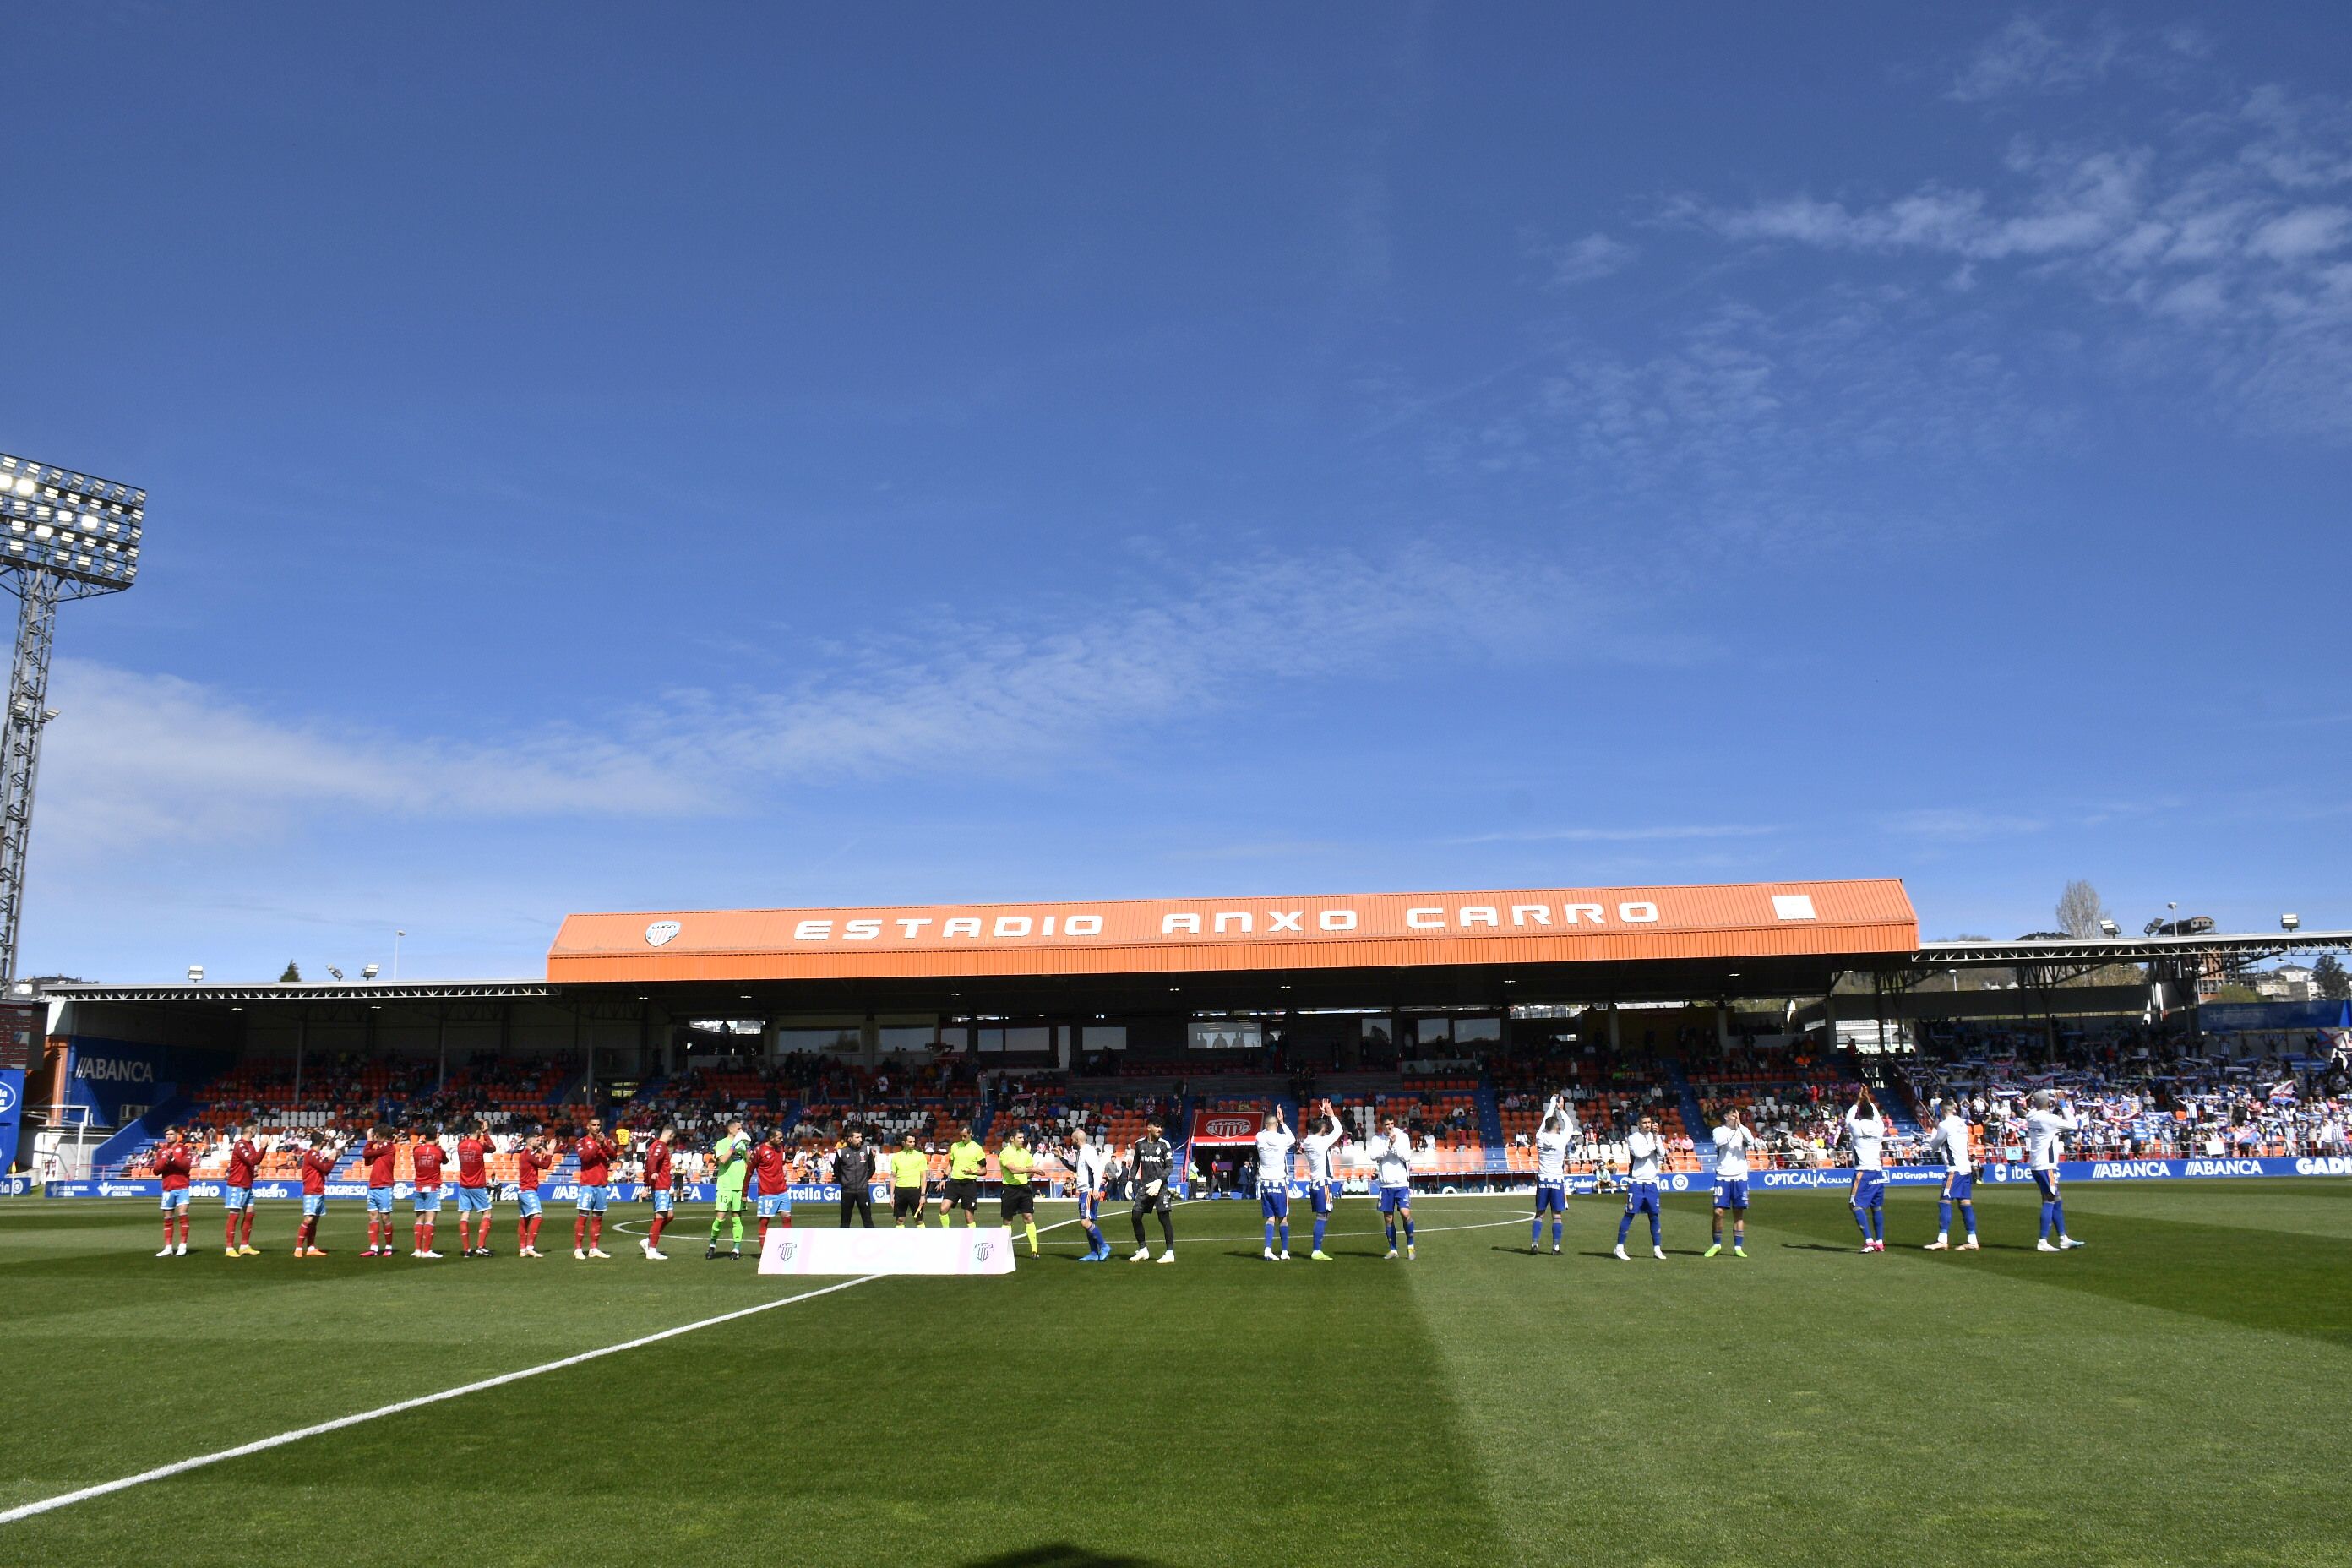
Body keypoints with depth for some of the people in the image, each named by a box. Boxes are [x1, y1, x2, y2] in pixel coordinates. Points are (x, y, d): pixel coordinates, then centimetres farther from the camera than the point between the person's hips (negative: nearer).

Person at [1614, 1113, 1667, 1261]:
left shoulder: (1655, 1137, 8)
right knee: (1629, 1215, -4)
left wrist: (1657, 1137, -13)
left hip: (1651, 1183, 4)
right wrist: (1653, 1143, -9)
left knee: (1654, 1216, 5)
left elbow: (1662, 1153, -6)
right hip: (1636, 1183, -4)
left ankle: (1657, 1249, 12)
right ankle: (1619, 1248, 1)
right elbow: (1639, 1153, -21)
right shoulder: (1633, 1138, -5)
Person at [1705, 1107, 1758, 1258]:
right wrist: (1732, 1129, -16)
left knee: (1739, 1213, 2)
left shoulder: (1743, 1130, 8)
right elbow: (1720, 1142, -18)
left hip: (1740, 1177, 2)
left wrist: (1740, 1125, -15)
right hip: (1723, 1177, -2)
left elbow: (1751, 1141, -12)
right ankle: (1716, 1244, 10)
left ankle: (1738, 1247, 9)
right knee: (1718, 1212, -5)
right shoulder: (1719, 1130, 4)